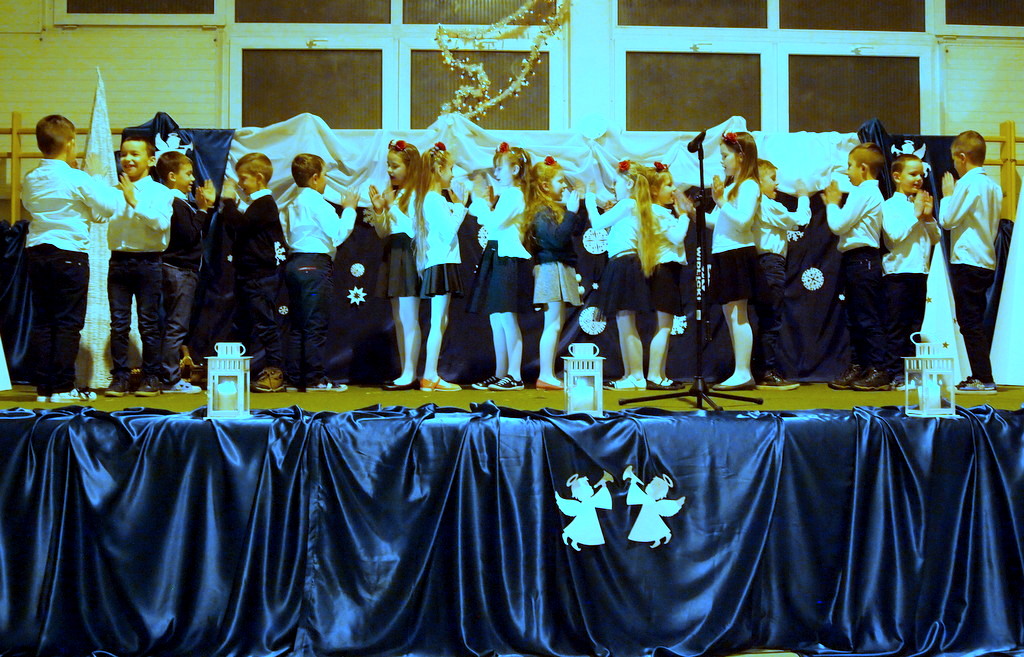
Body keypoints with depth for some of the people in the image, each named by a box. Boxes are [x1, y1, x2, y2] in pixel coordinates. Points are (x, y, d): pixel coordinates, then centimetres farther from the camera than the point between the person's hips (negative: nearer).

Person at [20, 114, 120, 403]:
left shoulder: (30, 179, 7)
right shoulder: (77, 179, -10)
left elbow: (30, 206, 17)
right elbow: (108, 207, -6)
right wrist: (98, 183, 11)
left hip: (36, 251, 6)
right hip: (69, 252, -6)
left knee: (42, 320, 9)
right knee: (68, 322, -1)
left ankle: (44, 387, 12)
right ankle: (63, 387, 0)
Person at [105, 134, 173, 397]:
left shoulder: (158, 191, -1)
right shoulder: (115, 191, 11)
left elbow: (161, 222, -16)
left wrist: (135, 201, -17)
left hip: (147, 261, -4)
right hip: (119, 260, 4)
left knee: (149, 323, 2)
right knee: (118, 322, 5)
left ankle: (152, 378, 10)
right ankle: (120, 377, 13)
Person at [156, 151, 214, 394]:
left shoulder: (181, 203, 16)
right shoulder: (176, 204, -15)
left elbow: (202, 230, 19)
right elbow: (191, 235, -21)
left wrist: (207, 206, 14)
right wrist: (202, 210, -16)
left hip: (184, 271, 11)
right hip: (179, 271, -11)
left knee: (176, 325, 14)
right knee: (176, 326, -7)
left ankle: (171, 376, 20)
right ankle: (171, 379, -4)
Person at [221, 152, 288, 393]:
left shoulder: (264, 203, -13)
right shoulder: (256, 204, 18)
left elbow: (240, 223, -25)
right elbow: (236, 233, 20)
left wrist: (229, 201, -12)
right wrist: (229, 205, 11)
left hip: (263, 275, -11)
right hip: (249, 273, 11)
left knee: (266, 323, -9)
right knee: (245, 322, 15)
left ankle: (275, 371, -6)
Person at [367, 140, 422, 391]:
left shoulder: (415, 195, -9)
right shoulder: (392, 193, 16)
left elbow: (412, 228, -16)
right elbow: (383, 233, 16)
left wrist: (392, 206, -17)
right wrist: (378, 210, 1)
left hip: (407, 256, -9)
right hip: (393, 256, 9)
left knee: (408, 320, -8)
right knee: (399, 320, 10)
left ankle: (410, 375, -6)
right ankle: (405, 373, 15)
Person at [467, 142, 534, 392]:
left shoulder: (514, 194, -10)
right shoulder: (503, 194, 18)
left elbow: (494, 221, -21)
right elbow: (487, 221, 14)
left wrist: (480, 200, -10)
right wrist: (483, 200, 7)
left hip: (509, 260, -10)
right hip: (495, 257, 10)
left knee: (507, 318, -8)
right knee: (496, 320, 10)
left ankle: (515, 376, -5)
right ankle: (500, 374, 15)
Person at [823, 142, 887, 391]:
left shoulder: (862, 193, -13)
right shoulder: (872, 193, 18)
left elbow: (838, 225, -16)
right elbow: (847, 225, 17)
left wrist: (832, 203, -2)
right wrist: (834, 205, 13)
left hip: (861, 260, -11)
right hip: (860, 261, 11)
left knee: (868, 319, -7)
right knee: (856, 319, 14)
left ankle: (877, 370, -4)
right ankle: (858, 366, 19)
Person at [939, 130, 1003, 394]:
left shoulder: (967, 183, -12)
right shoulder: (993, 185, 13)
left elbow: (947, 219, -11)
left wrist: (947, 195, 3)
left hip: (967, 261, -9)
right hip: (986, 261, 9)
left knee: (970, 321, -6)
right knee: (976, 321, 13)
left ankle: (983, 379, -7)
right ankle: (981, 377, 16)